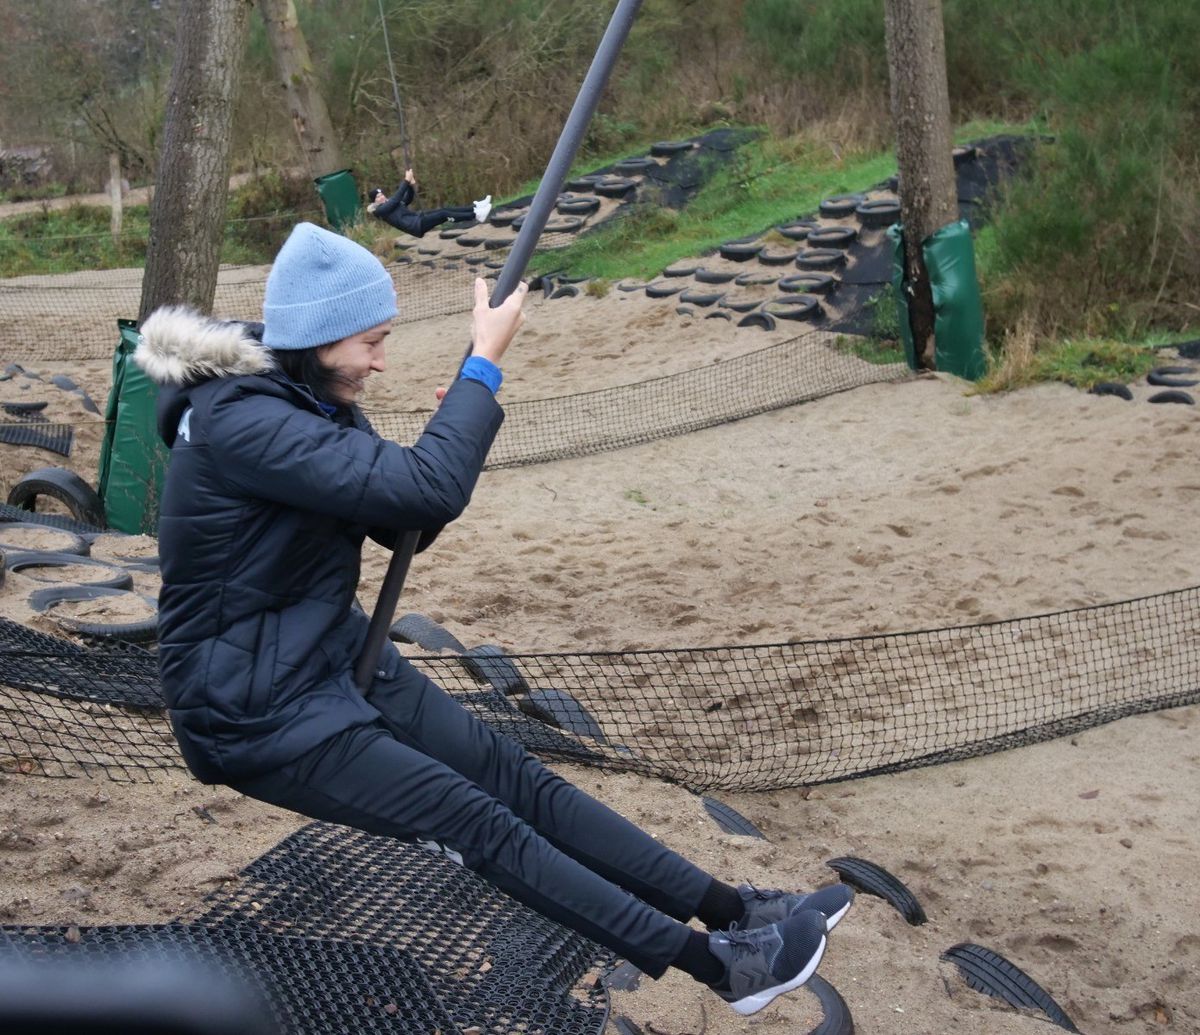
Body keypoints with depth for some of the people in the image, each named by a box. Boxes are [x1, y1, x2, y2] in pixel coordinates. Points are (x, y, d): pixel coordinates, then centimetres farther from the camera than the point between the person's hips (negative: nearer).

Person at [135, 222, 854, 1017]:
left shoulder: (306, 396, 4)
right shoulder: (241, 423, -26)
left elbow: (406, 520, 9)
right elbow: (422, 488, -33)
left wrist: (450, 445, -10)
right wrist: (486, 360, -23)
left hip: (338, 657, 9)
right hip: (256, 714, -9)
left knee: (516, 777, -3)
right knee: (480, 823, -15)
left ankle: (733, 911, -4)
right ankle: (718, 963, -15)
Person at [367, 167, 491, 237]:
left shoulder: (389, 202, 24)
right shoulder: (380, 210, -4)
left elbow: (407, 200, 18)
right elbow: (396, 198, -14)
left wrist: (411, 185, 0)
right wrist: (406, 181, -15)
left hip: (419, 218, 9)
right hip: (415, 226, -9)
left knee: (446, 210, -5)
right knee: (444, 215, -21)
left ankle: (475, 207, -8)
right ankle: (476, 215, -27)